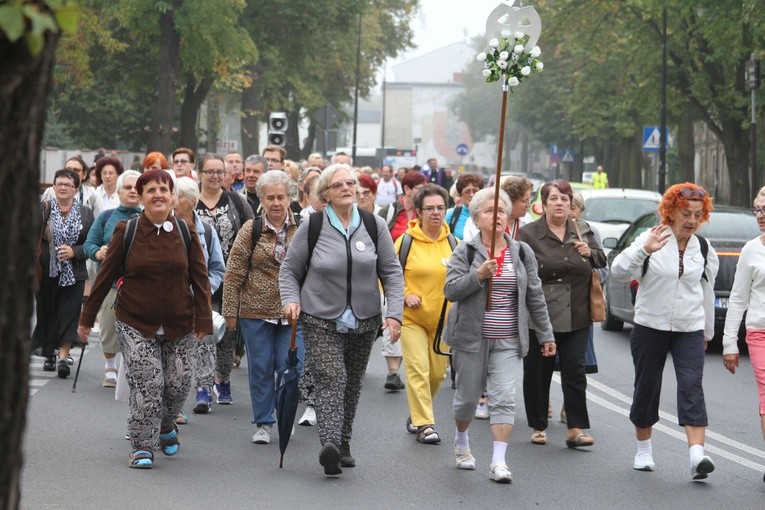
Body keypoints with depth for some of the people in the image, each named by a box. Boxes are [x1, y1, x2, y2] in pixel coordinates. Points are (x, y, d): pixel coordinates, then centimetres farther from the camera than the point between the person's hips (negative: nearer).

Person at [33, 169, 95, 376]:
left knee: (69, 315, -6)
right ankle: (49, 355, 20)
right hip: (46, 272, 0)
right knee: (47, 314, 7)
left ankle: (63, 356, -9)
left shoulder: (86, 213, 5)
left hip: (73, 274, 0)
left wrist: (74, 252, -12)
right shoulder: (42, 209, 0)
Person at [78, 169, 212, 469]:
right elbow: (106, 276, 3)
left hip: (179, 325, 2)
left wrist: (203, 320, -4)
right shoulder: (126, 232, -3)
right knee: (148, 384, -11)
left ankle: (166, 426, 35)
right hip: (136, 325, -2)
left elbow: (200, 278, 3)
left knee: (178, 384, 4)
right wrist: (87, 318, 6)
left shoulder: (185, 232, 2)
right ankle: (143, 447, 2)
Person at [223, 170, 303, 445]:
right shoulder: (250, 230, -2)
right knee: (261, 368, 5)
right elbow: (234, 274, 0)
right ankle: (263, 423, 15)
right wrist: (230, 311, -3)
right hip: (256, 311, -1)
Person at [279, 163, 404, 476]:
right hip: (321, 321, -3)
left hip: (364, 321, 3)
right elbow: (289, 269, 6)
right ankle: (330, 443, -29)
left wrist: (394, 312, -6)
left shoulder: (373, 225, 1)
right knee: (330, 380, -17)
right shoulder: (312, 227, -4)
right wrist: (290, 300, -11)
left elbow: (392, 272, 4)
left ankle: (343, 442, 25)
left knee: (352, 383, 11)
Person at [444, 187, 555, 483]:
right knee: (468, 395, 10)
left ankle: (499, 462, -13)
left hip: (508, 340, 1)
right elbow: (451, 290, -10)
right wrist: (478, 275, -25)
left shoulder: (522, 253, 7)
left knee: (504, 397, -11)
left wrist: (545, 334, 12)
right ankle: (461, 442, 38)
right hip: (471, 337, -1)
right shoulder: (466, 252, -2)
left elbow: (535, 295, 11)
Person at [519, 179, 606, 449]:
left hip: (575, 315, 2)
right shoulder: (529, 234, -1)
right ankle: (538, 427, 18)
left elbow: (602, 261, 17)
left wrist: (590, 253, -3)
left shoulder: (582, 231, 10)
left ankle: (576, 429, -2)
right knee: (537, 373, 5)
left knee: (575, 371, -3)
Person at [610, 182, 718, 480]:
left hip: (690, 329, 1)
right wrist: (644, 250, -35)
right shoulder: (651, 240, -6)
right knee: (646, 387, 8)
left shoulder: (704, 250, 6)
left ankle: (697, 455, -25)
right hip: (650, 327, -1)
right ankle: (644, 451, 28)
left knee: (692, 387, -13)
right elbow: (618, 271, -19)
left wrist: (707, 332, 21)